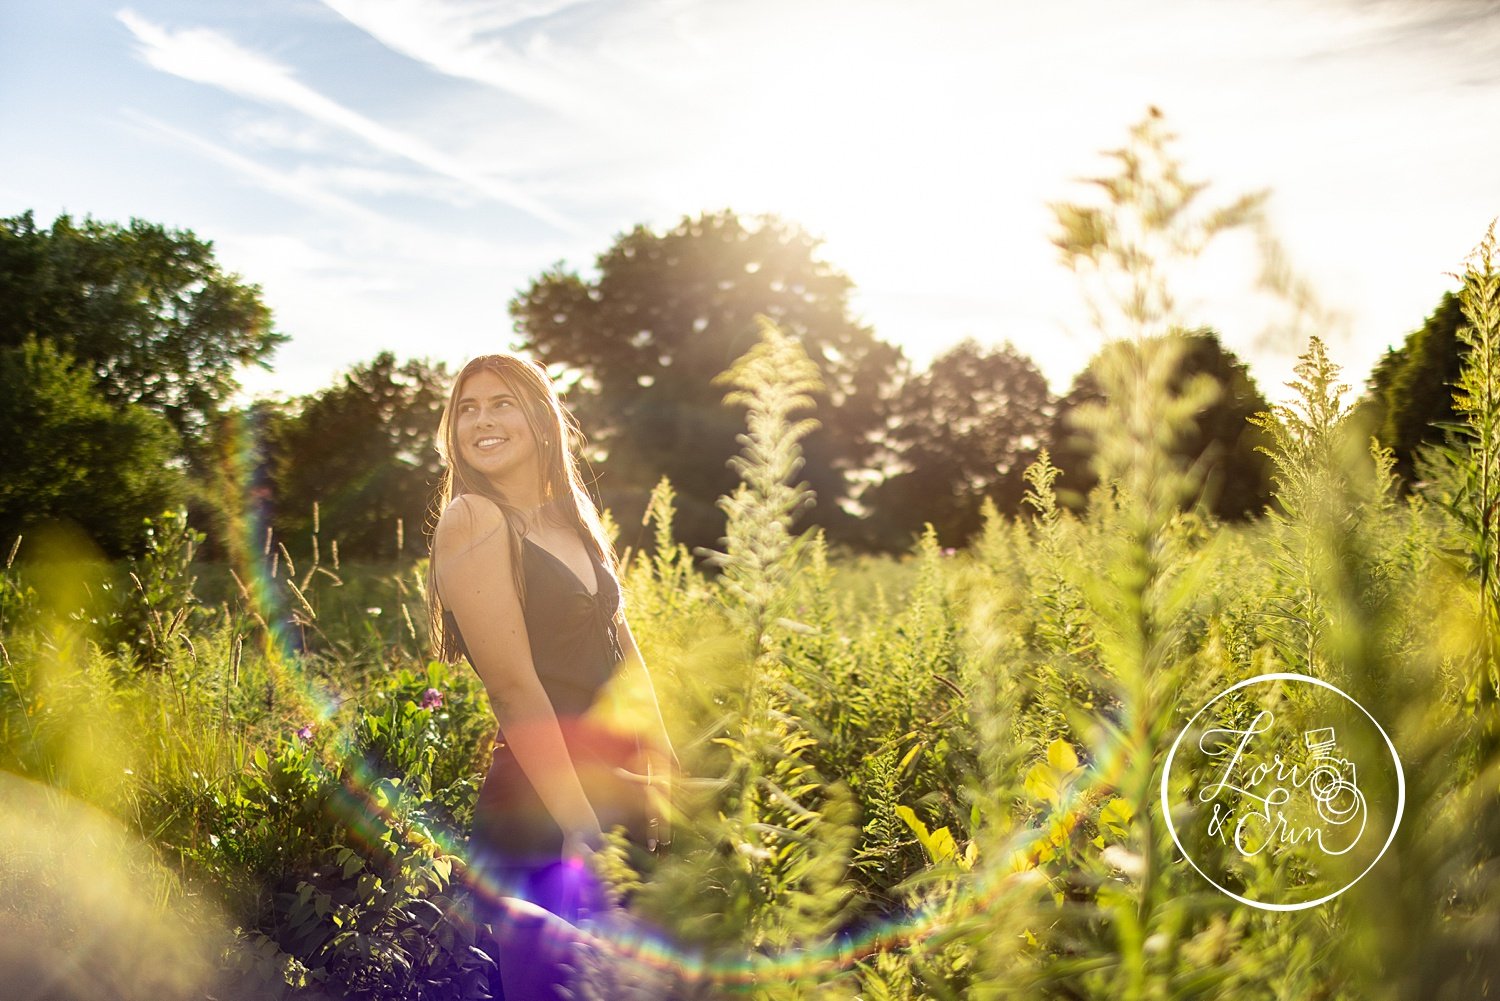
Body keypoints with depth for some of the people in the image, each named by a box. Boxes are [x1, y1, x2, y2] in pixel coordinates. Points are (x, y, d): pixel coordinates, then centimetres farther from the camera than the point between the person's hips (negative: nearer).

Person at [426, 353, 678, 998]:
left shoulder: (573, 515, 10)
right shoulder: (473, 519, -12)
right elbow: (513, 684, -18)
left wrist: (662, 767, 12)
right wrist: (580, 826, -22)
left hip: (620, 799, 8)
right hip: (542, 822, -7)